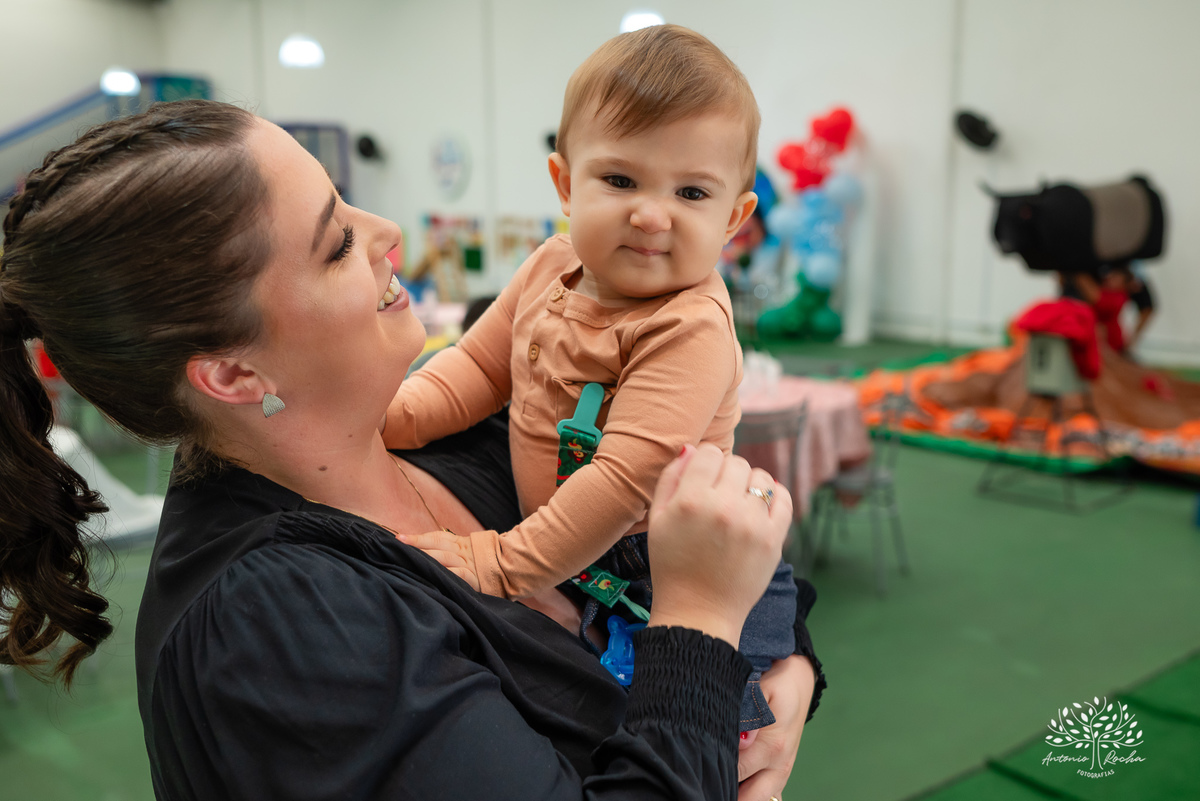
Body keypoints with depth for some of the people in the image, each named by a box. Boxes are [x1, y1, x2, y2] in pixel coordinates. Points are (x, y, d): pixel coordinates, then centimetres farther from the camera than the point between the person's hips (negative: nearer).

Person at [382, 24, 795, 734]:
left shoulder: (691, 328, -28)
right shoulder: (553, 267, -2)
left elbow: (629, 477, -32)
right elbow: (482, 363, 8)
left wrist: (502, 563, -28)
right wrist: (392, 410, -9)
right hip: (577, 569, 7)